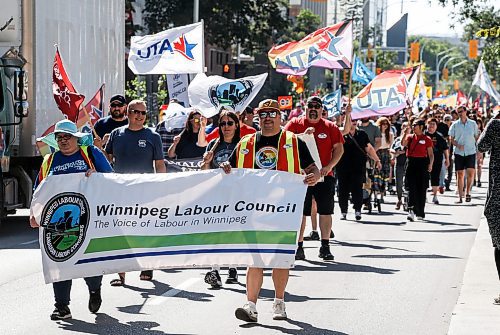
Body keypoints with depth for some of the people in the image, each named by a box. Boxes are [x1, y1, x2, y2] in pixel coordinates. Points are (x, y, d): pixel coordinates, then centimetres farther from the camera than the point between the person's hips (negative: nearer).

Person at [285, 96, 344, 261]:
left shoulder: (330, 127, 6)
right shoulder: (295, 123, 3)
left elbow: (339, 148, 4)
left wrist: (329, 166, -10)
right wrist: (303, 135, -21)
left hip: (324, 175, 1)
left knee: (325, 211, 3)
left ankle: (325, 247, 11)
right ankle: (299, 246, 9)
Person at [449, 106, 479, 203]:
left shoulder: (473, 124, 4)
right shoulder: (455, 125, 3)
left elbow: (477, 137, 11)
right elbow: (451, 138, 4)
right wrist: (458, 145, -13)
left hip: (471, 152, 0)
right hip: (459, 152, 0)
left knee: (471, 172, -13)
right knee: (460, 174, 2)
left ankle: (467, 192, 4)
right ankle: (460, 196, 7)